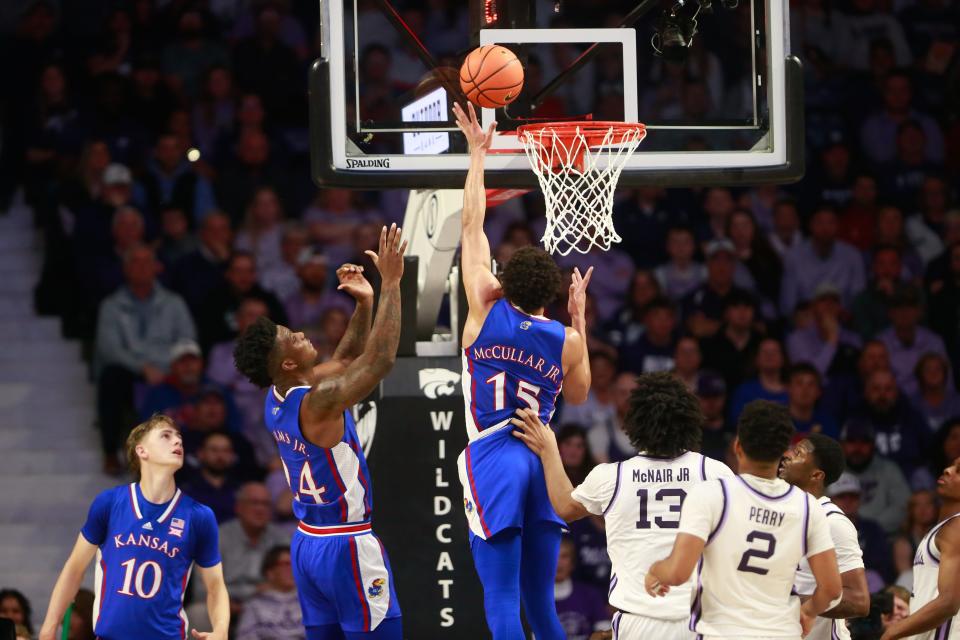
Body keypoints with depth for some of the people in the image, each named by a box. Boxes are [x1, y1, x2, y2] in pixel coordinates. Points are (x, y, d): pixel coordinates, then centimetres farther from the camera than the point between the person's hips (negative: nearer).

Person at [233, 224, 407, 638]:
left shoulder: (277, 398, 5)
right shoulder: (318, 402, -22)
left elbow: (347, 360, 17)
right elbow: (381, 359, -26)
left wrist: (365, 304, 4)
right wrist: (390, 284, -23)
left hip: (307, 543, 9)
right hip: (347, 546, -9)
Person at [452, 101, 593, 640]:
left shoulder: (487, 311, -2)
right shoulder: (565, 341, 3)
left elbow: (473, 225, 8)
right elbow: (579, 394, 25)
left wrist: (478, 152, 17)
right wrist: (580, 319, 26)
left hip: (493, 459, -3)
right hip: (543, 460, 3)